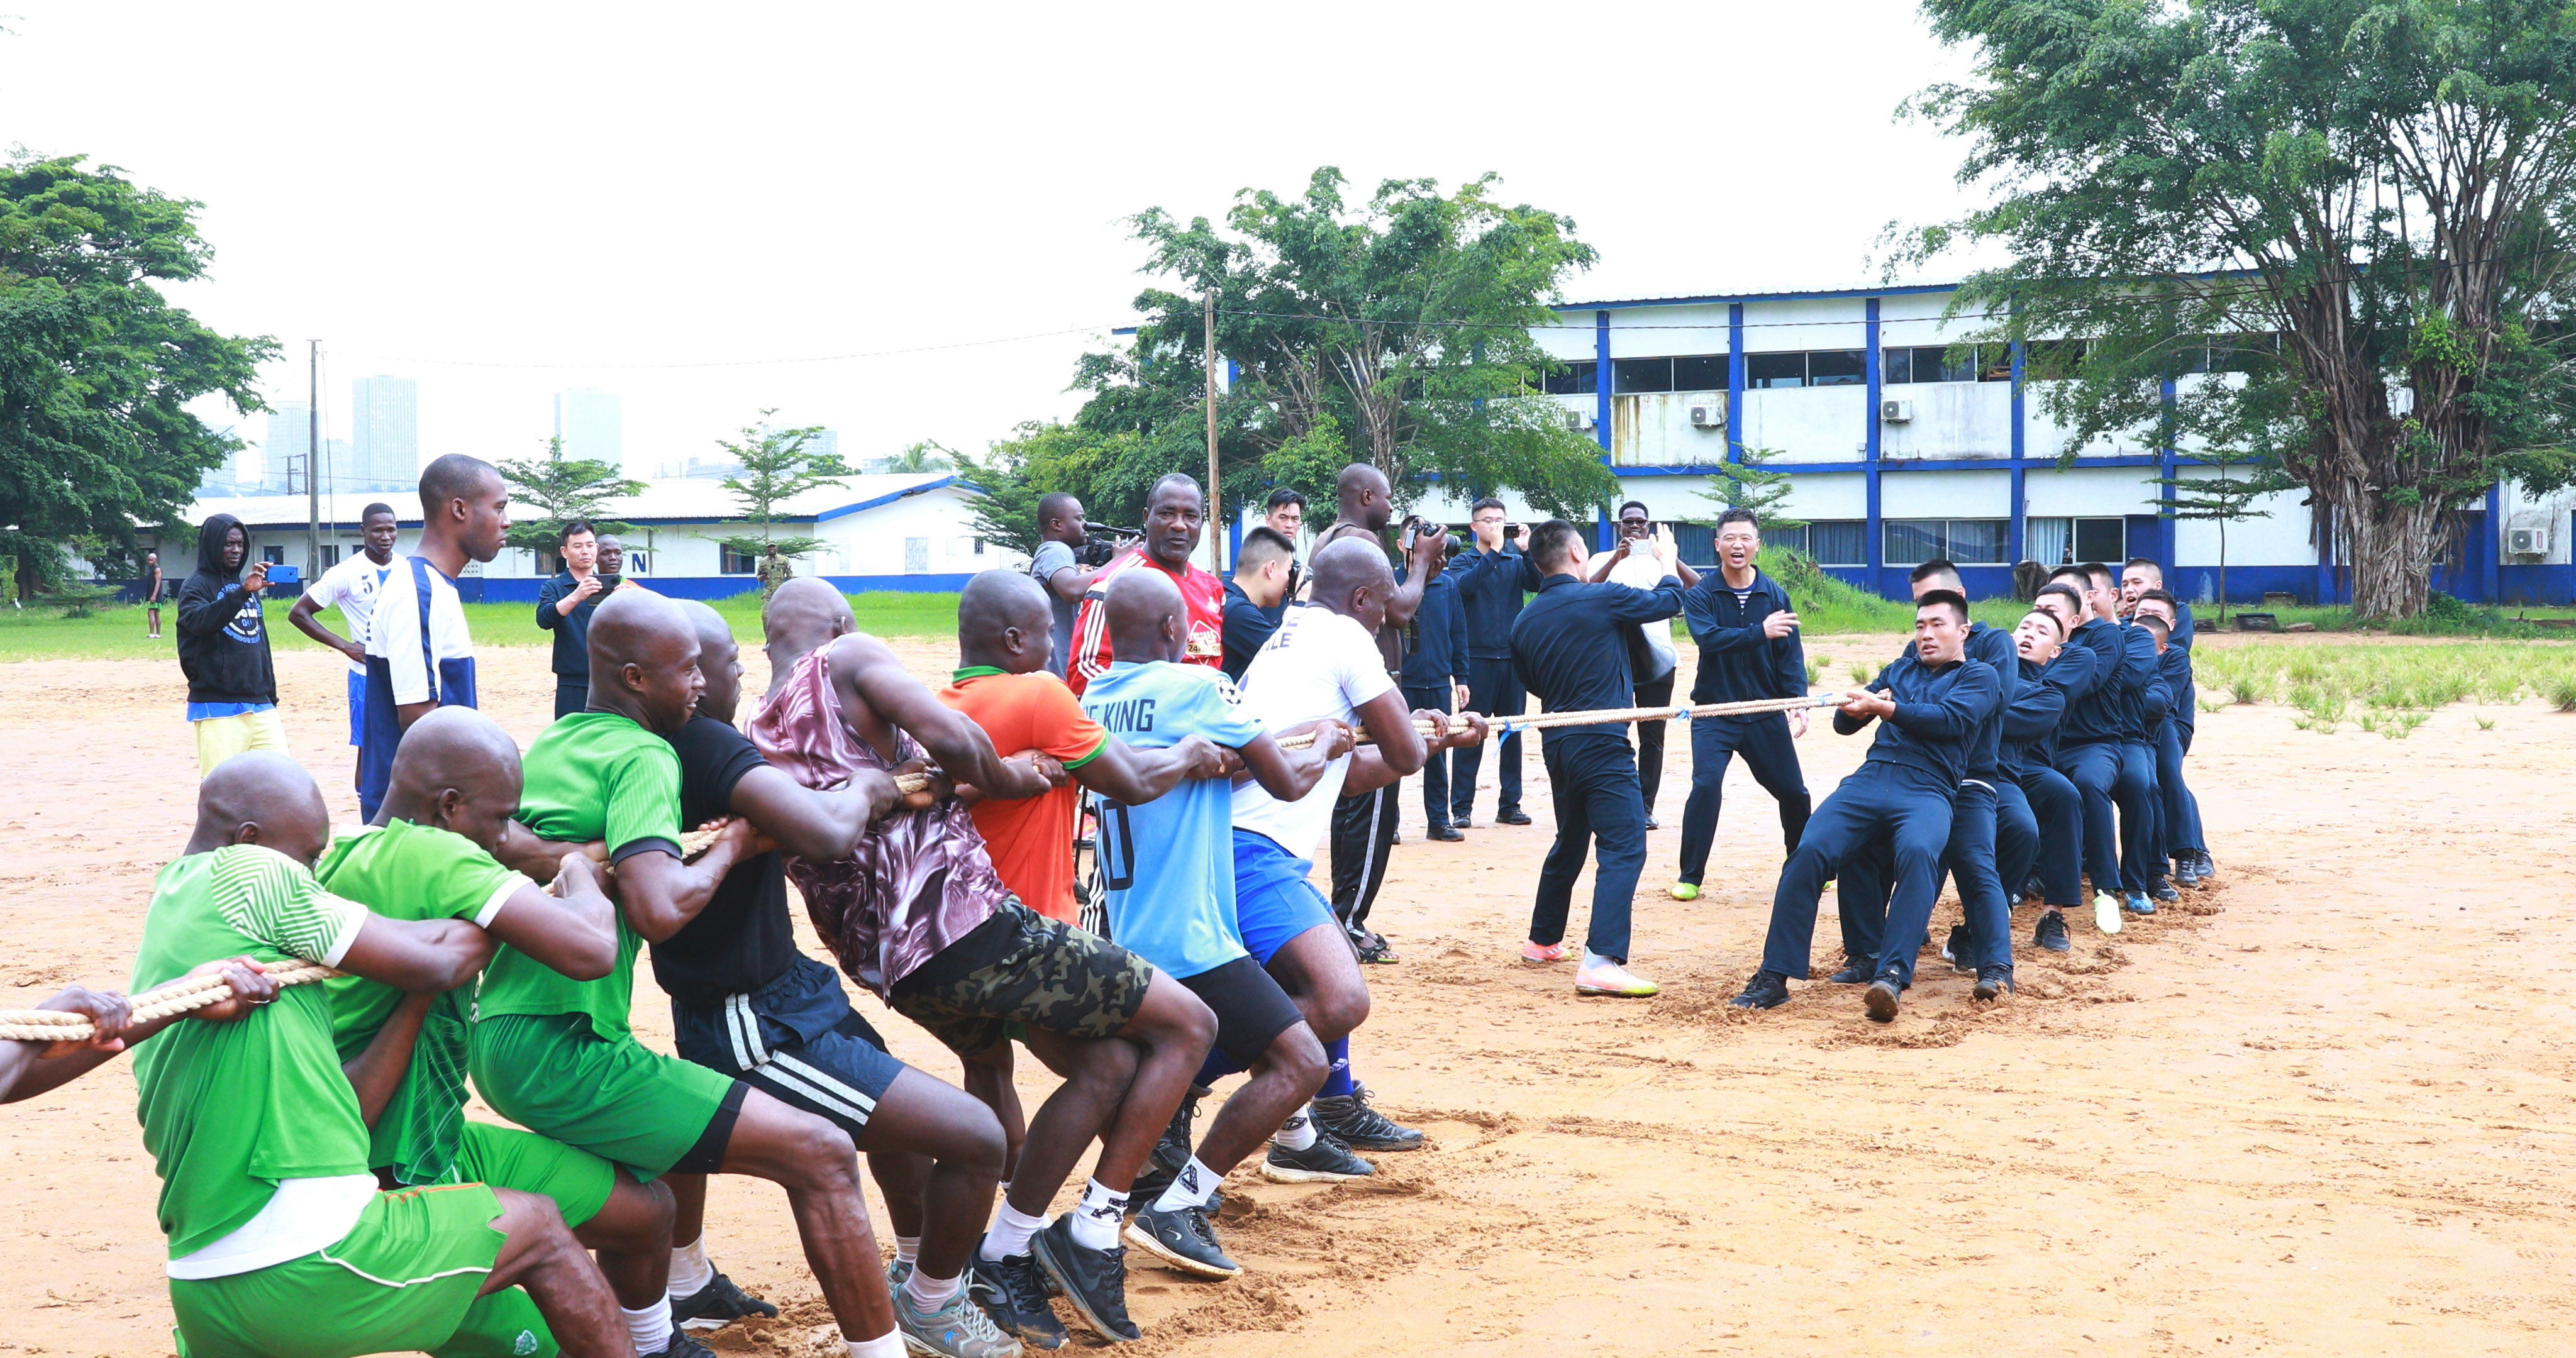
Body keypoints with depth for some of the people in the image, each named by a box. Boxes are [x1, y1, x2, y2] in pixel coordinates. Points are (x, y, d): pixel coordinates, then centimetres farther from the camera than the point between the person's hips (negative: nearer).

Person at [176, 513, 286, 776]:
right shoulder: (196, 585, -2)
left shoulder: (246, 583, 20)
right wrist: (243, 592, -37)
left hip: (259, 705, 6)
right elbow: (200, 621, -25)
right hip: (217, 707, -6)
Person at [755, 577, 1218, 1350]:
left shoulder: (758, 744, 16)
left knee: (1109, 1064, 20)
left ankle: (1004, 1258, 17)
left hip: (888, 959, 8)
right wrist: (1009, 778, 2)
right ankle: (1093, 1233, 7)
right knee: (1187, 1026, 4)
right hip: (965, 921, -8)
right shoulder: (848, 658, -4)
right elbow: (953, 741, -19)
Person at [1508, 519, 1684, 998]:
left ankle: (1543, 940, 37)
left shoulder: (1525, 622, 6)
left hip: (1556, 743, 7)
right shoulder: (1602, 598, -10)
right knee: (1624, 849, -9)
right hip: (1602, 743, -7)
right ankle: (1601, 961, -21)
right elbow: (1668, 601, 6)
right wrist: (1667, 560, 25)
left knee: (1570, 843, 25)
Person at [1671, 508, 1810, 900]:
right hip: (1713, 713, -2)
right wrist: (1760, 632, -34)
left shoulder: (1774, 595, 2)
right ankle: (1690, 876, -6)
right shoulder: (1699, 594, -5)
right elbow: (1709, 638, -22)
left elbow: (1790, 654, -1)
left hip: (1766, 713, 3)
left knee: (1793, 791, 7)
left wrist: (1799, 702, -14)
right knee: (1706, 784, -19)